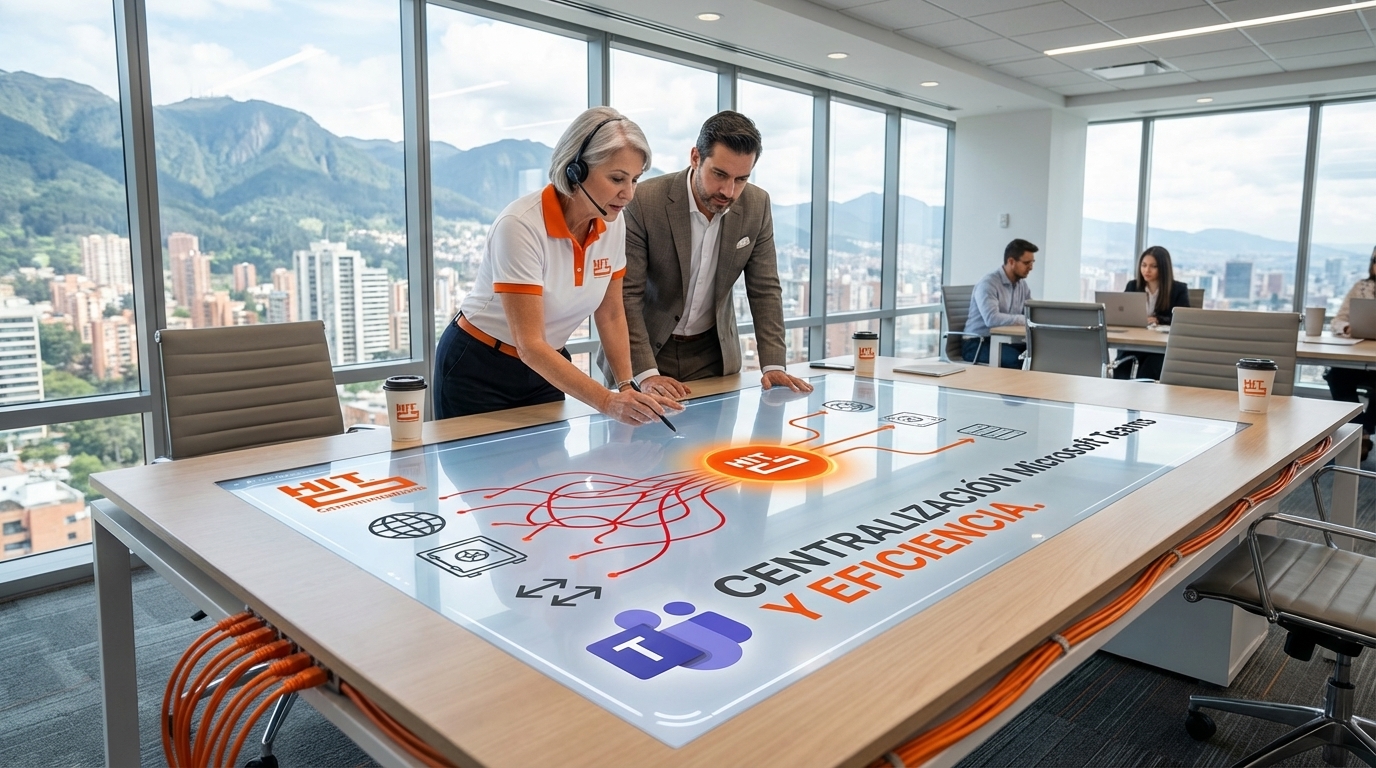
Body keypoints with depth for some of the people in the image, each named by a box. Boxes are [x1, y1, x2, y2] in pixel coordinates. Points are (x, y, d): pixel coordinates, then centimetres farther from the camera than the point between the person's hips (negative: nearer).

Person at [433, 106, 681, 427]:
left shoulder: (613, 222, -9)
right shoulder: (520, 226, -28)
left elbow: (610, 314, 2)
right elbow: (529, 345, -31)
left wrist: (627, 387, -9)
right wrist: (608, 402, -39)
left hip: (547, 367, 6)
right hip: (478, 370, -5)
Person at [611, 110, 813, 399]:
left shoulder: (756, 205, -8)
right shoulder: (645, 202, -20)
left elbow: (765, 289, -1)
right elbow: (626, 294, -19)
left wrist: (773, 365, -10)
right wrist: (647, 373, -27)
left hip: (714, 353, 3)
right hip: (645, 352, -3)